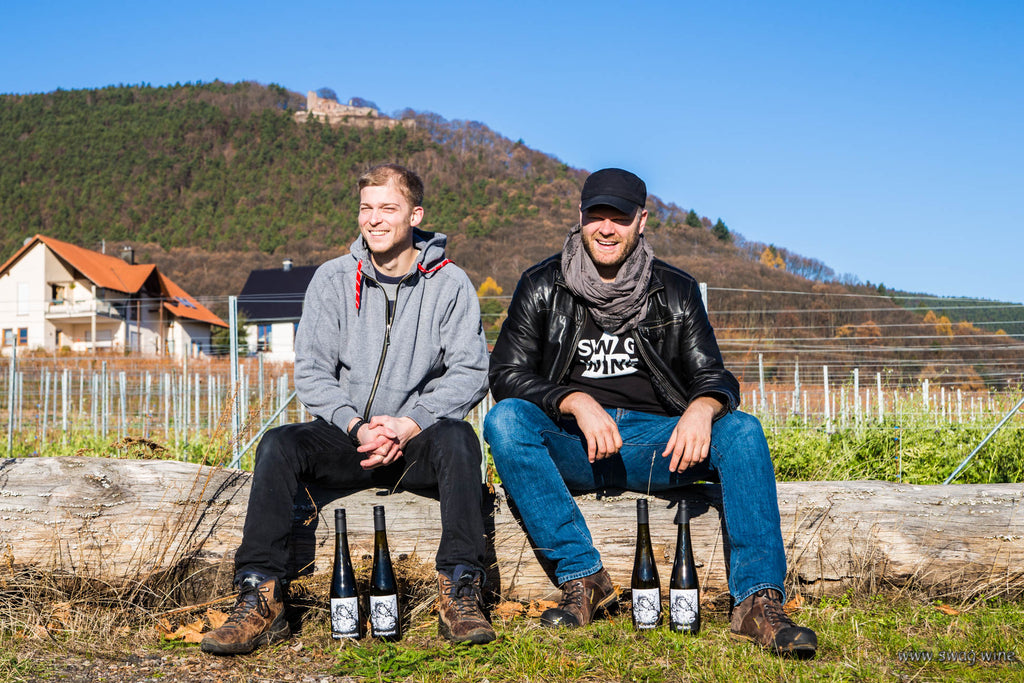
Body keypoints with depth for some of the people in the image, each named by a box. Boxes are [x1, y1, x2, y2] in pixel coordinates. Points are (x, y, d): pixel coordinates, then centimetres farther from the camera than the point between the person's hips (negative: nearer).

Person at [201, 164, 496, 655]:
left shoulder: (449, 283, 2)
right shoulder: (333, 279, 5)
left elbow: (470, 371, -5)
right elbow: (310, 372, 0)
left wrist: (409, 423, -19)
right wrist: (357, 427, -17)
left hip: (418, 439, -1)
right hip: (346, 437, 2)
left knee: (457, 437, -33)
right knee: (279, 444, -25)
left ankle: (461, 591, -31)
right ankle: (262, 599, -25)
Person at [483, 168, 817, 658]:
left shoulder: (676, 292, 9)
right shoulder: (541, 288, 5)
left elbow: (714, 376, 4)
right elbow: (506, 375, -2)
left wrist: (702, 408, -23)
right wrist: (576, 402, -21)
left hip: (653, 442, 1)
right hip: (571, 447, -1)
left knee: (742, 431, -25)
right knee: (505, 419, -31)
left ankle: (758, 603, -31)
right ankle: (582, 578, -29)